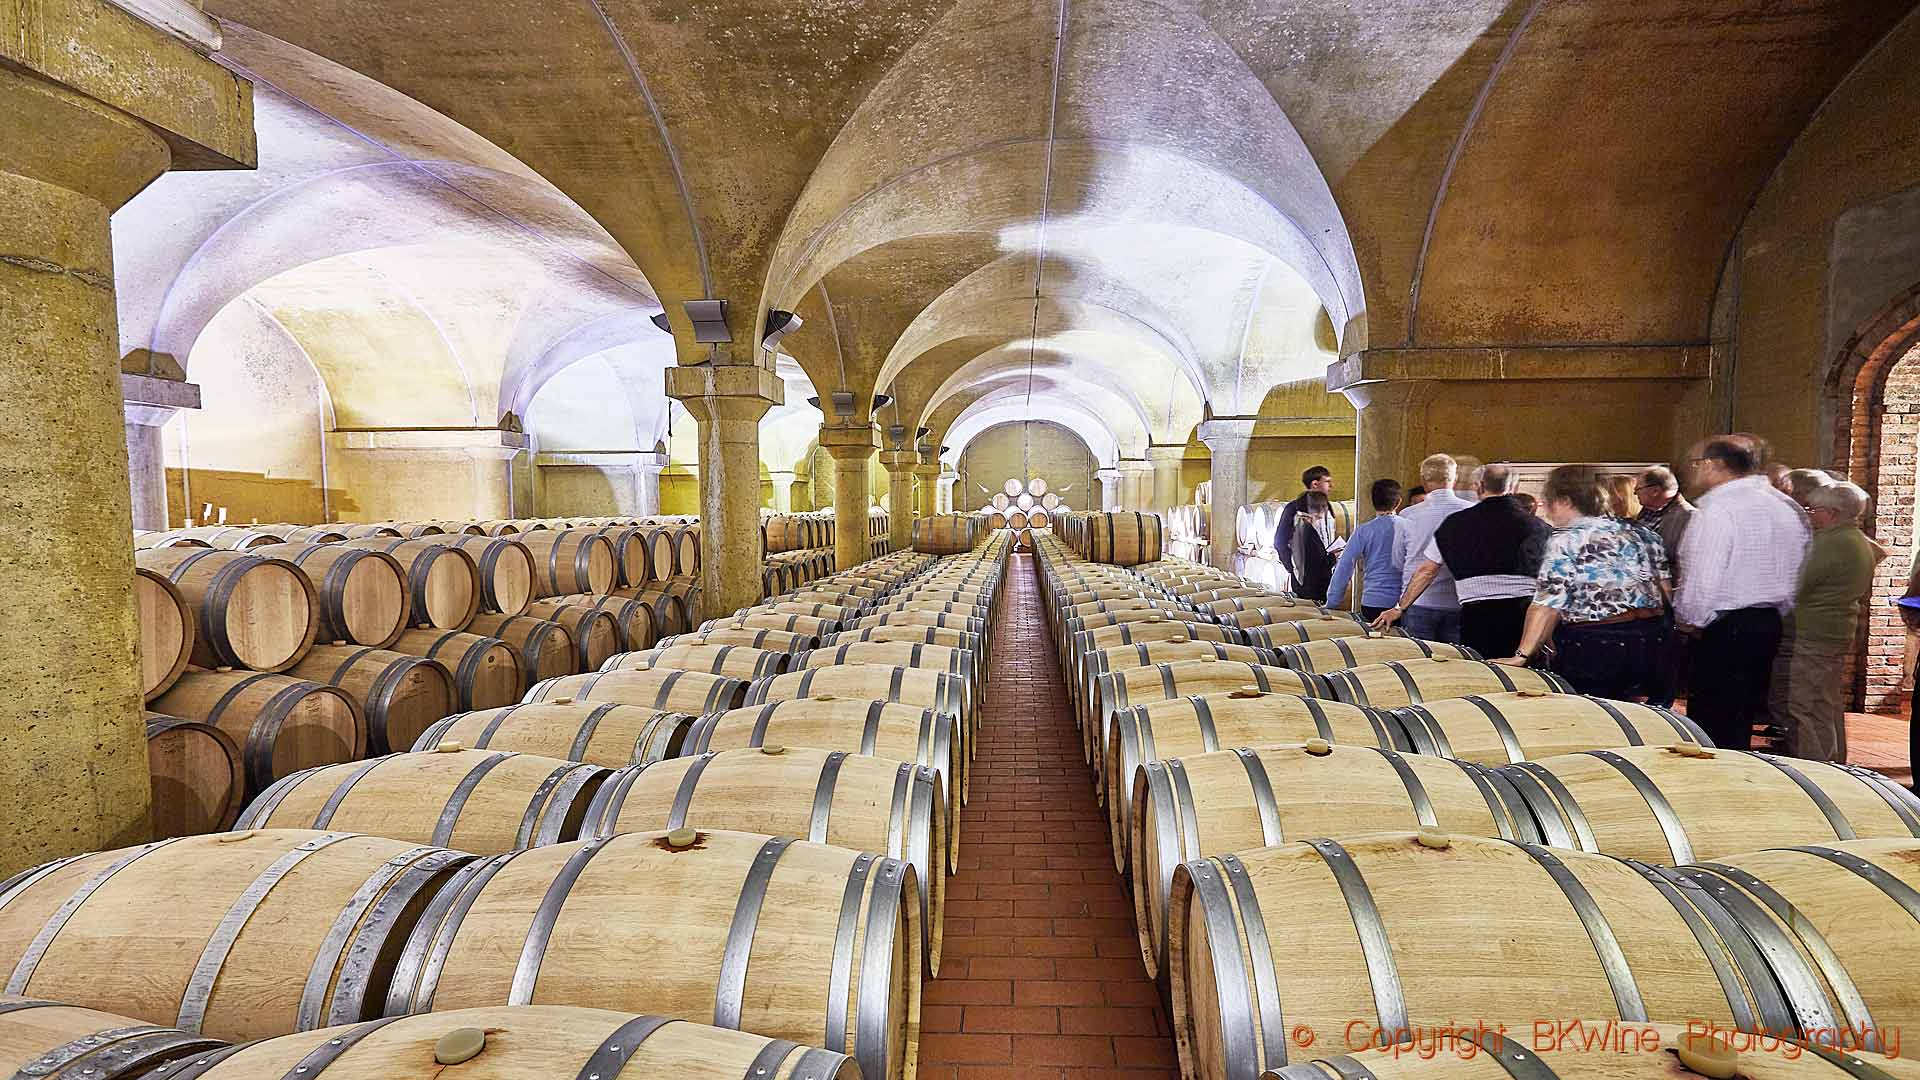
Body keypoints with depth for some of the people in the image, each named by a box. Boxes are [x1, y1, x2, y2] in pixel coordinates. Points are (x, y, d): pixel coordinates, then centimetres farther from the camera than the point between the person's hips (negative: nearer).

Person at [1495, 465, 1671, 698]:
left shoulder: (1566, 539, -9)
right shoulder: (1641, 532, 10)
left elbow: (1548, 605, -15)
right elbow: (1666, 591, 10)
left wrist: (1523, 655, -14)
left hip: (1594, 647, -7)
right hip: (1652, 642, 7)